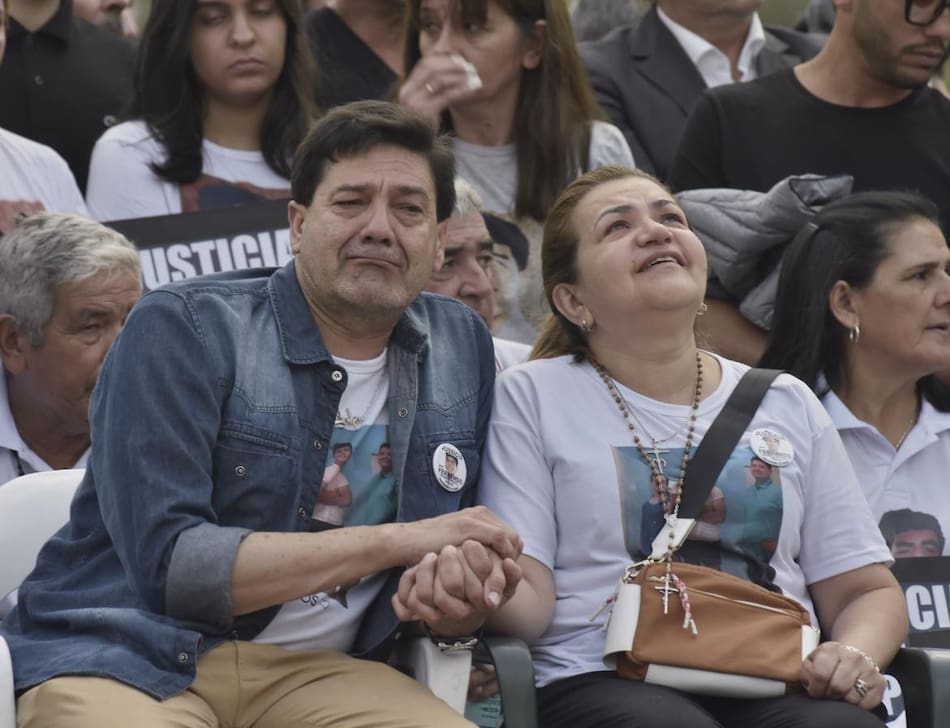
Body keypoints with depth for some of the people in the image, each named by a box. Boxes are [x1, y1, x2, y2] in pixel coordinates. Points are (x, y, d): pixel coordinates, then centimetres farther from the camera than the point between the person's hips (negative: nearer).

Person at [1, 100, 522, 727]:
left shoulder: (463, 347, 10)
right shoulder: (182, 330, -5)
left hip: (312, 671, 4)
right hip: (128, 660, -4)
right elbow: (166, 563, -16)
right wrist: (395, 541, -17)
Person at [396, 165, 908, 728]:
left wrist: (856, 655, -4)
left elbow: (868, 590, 21)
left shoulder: (788, 404, 21)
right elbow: (531, 600, 2)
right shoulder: (531, 398, 11)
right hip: (603, 681, -3)